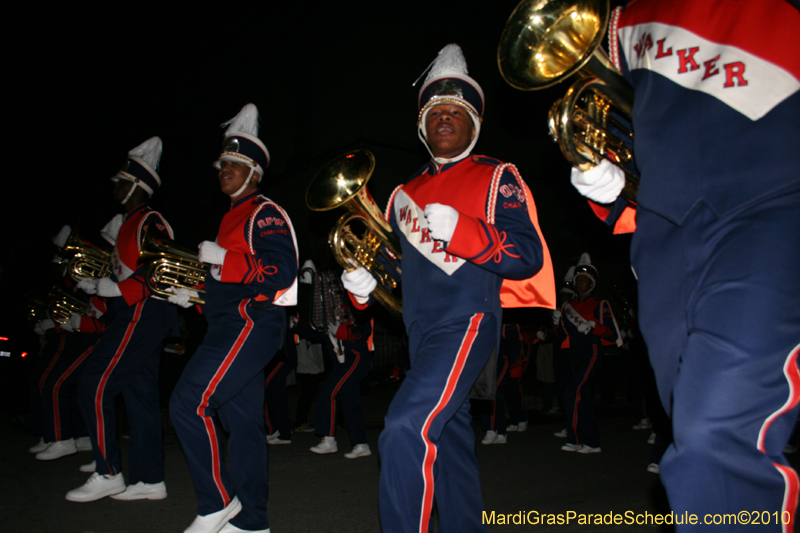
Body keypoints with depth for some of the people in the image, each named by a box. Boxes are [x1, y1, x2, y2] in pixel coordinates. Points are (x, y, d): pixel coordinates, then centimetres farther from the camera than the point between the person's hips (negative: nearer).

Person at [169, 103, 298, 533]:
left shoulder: (265, 214, -7)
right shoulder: (234, 217, 23)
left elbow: (281, 272, -20)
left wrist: (222, 258, -19)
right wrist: (193, 297, 15)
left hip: (251, 322, -10)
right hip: (233, 323, 10)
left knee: (189, 404, -15)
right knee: (241, 419, 11)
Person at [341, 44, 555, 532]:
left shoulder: (497, 178, 1)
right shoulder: (406, 193, 18)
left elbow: (530, 256, -9)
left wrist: (459, 229, -21)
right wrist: (364, 284, 1)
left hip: (468, 321, -7)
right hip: (422, 327, 7)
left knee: (406, 429, -22)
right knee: (449, 436, 15)